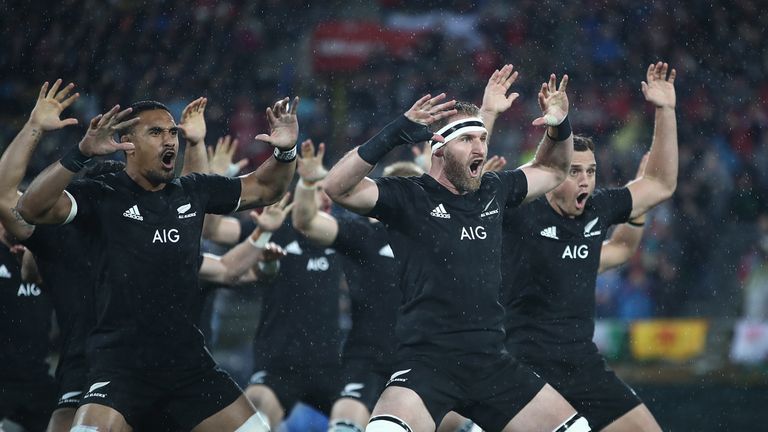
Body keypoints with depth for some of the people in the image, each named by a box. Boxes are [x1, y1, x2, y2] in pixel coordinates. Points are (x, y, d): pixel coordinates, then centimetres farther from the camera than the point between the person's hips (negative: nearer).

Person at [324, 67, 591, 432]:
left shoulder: (493, 192, 11)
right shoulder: (409, 197, -5)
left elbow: (552, 170, 29)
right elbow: (337, 187, -21)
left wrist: (559, 127, 10)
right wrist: (395, 134, -28)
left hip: (491, 363, 6)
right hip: (427, 361, -6)